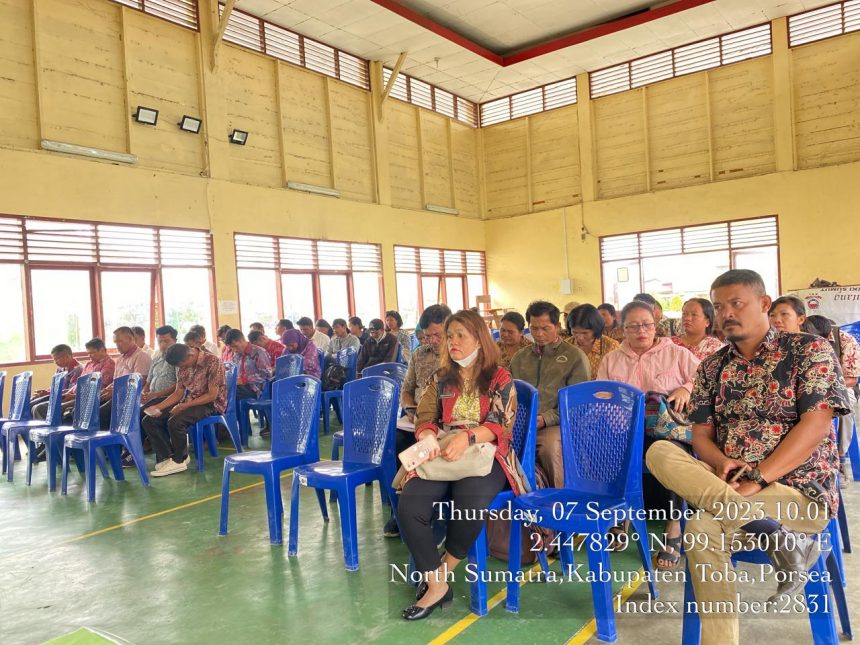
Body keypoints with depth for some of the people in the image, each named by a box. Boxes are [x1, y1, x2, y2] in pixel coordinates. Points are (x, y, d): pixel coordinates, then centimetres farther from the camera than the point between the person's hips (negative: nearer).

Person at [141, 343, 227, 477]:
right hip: (189, 402, 8)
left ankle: (179, 460, -10)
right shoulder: (183, 366, 4)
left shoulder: (212, 361, -20)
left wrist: (185, 406, -25)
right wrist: (158, 406, -7)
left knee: (175, 422, -32)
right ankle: (167, 457, -1)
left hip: (211, 404, -8)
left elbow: (212, 395, -22)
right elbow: (178, 393, 8)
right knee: (149, 421, -5)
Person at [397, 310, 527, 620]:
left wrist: (466, 437, -27)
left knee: (470, 505, -36)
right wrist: (428, 438, -16)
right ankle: (436, 584, -9)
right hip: (441, 456, 4)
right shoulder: (441, 379, 15)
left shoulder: (500, 379, 3)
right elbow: (425, 418, 10)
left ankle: (442, 571, -6)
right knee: (409, 508, -25)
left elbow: (500, 425, -7)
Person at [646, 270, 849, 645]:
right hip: (725, 482, 6)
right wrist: (722, 463, -15)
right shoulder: (711, 367, 13)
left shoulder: (809, 350, -1)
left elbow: (815, 425, -12)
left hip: (800, 488, -6)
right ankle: (774, 531, -30)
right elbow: (701, 433, 9)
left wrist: (757, 479, -21)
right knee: (660, 452, -25)